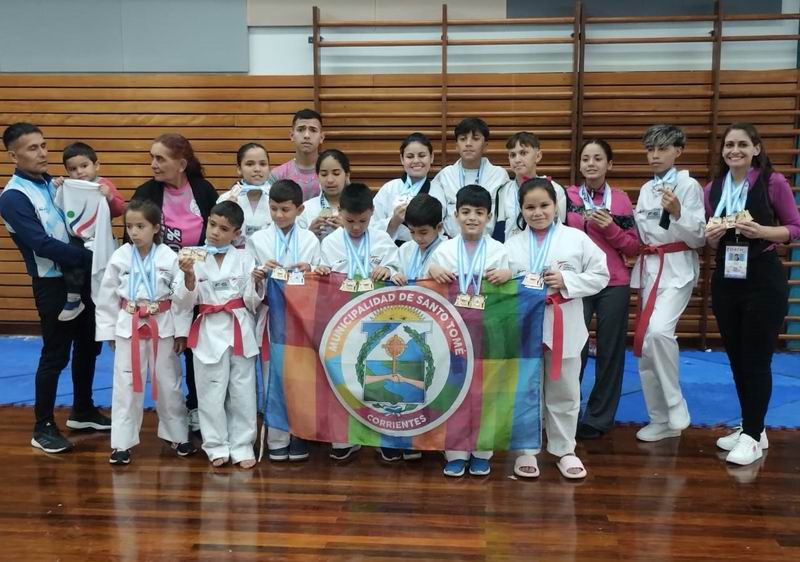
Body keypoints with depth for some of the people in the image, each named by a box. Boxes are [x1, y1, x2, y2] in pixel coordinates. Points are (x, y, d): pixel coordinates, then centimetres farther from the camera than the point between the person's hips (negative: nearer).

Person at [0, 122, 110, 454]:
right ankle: (43, 428, 16)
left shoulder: (53, 184, 8)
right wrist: (90, 257, -24)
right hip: (52, 283, -7)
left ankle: (82, 411, 32)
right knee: (55, 354, 1)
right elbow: (43, 245, -22)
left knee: (88, 345, 16)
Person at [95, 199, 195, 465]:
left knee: (168, 383, 11)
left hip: (163, 325, -1)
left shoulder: (169, 257, -9)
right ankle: (122, 442, 19)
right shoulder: (119, 257, -4)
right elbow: (107, 297, 3)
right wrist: (108, 331, 4)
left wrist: (181, 331, -6)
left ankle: (177, 435, 28)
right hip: (129, 326, 1)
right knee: (126, 385, 6)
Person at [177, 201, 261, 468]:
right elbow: (185, 303, -3)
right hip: (210, 332, -1)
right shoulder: (194, 258, -2)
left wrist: (258, 284, -19)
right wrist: (189, 277, -19)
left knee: (243, 391, 8)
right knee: (211, 393, 7)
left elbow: (253, 302, -1)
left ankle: (242, 446, 21)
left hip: (240, 330, 1)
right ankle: (216, 446, 22)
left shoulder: (244, 258, 0)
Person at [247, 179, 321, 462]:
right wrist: (259, 273, -17)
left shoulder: (310, 240, 5)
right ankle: (277, 440, 16)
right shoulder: (257, 239, 3)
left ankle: (298, 437, 21)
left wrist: (309, 272, -15)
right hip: (271, 316, 0)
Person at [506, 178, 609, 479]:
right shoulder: (512, 244, 2)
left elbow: (600, 276, -2)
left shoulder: (577, 238, -2)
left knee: (564, 392, 11)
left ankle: (564, 449, 26)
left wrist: (566, 281, -13)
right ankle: (526, 449, 25)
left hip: (564, 327, 0)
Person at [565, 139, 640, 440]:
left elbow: (634, 248, 3)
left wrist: (610, 228, -10)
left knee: (610, 351, 4)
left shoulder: (621, 200, 5)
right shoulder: (567, 196, 3)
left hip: (614, 284, 1)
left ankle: (599, 418, 17)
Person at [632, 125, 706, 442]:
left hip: (678, 269, -6)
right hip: (648, 268, 6)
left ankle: (675, 405, -7)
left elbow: (698, 238, -8)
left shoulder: (689, 186, -5)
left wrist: (677, 212, -23)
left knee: (658, 332, -29)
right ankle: (661, 419, 21)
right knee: (645, 345, 6)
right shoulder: (646, 190, 13)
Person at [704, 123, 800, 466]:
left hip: (764, 280, -5)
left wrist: (761, 231, -21)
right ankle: (752, 428, 27)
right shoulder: (712, 189, 6)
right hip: (725, 280, 5)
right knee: (736, 359, 12)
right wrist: (711, 237, -7)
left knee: (756, 360, 0)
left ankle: (753, 436, 11)